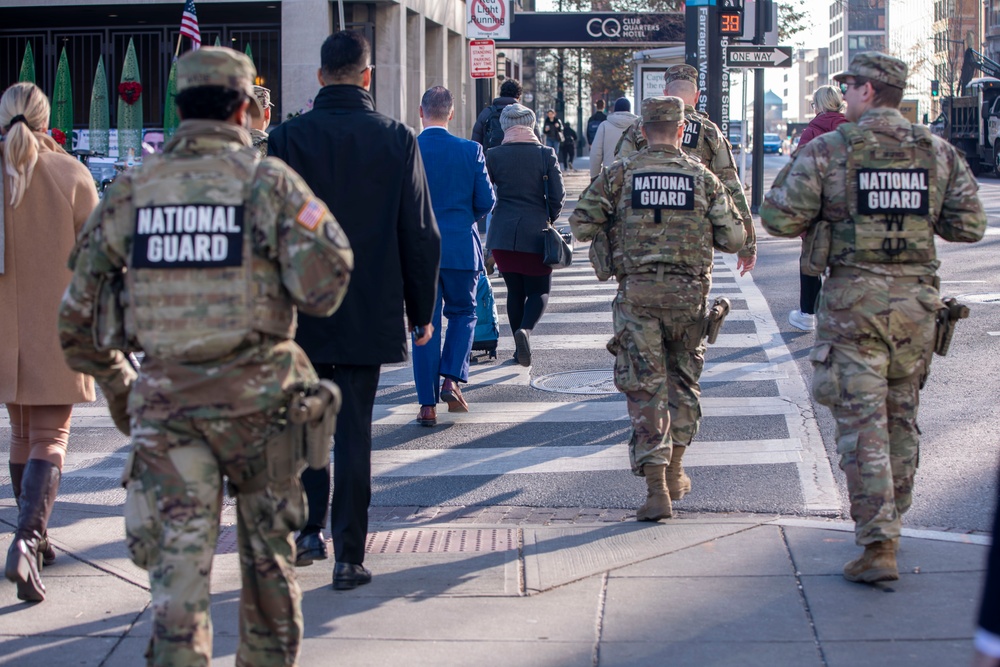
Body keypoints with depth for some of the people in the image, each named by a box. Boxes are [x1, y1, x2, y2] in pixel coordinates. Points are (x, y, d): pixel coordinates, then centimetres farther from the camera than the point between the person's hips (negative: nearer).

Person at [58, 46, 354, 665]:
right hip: (256, 398, -1)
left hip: (165, 400, 2)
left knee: (178, 566, 1)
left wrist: (117, 386, 18)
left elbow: (79, 315, 6)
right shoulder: (268, 179, -5)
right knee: (268, 555, 17)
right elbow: (323, 282, -15)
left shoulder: (133, 189, 4)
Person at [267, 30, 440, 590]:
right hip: (372, 313, 0)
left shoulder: (288, 139, -6)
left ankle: (309, 529, 14)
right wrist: (422, 311, 8)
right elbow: (421, 233, -1)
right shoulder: (397, 139, -4)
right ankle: (349, 556, 5)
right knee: (355, 430, 4)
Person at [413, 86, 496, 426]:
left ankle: (428, 404, 4)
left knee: (425, 324, 6)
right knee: (463, 313, 19)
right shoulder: (470, 151, -6)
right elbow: (486, 203, -3)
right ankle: (451, 379, 1)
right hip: (461, 247, 0)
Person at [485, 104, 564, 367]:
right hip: (535, 234, -1)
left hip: (502, 234, 1)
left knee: (514, 291, 14)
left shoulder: (494, 156, -1)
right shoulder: (545, 155, -2)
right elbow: (558, 196, -4)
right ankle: (525, 329, -21)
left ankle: (520, 347, 14)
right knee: (539, 291, 7)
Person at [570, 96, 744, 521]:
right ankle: (675, 474, 26)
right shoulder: (703, 178, 3)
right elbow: (733, 238, 2)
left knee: (645, 389, 0)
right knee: (683, 381, 20)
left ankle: (656, 490, -7)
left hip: (637, 293, -1)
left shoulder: (619, 175, 0)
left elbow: (581, 224, -2)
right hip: (689, 293, 1)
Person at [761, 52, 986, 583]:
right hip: (917, 300, 4)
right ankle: (889, 522, 32)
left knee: (862, 422, -3)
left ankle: (877, 547, -10)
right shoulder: (938, 152, 4)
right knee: (902, 418, 18)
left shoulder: (828, 150, -7)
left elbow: (778, 218, -6)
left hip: (854, 300, -4)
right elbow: (970, 227, 6)